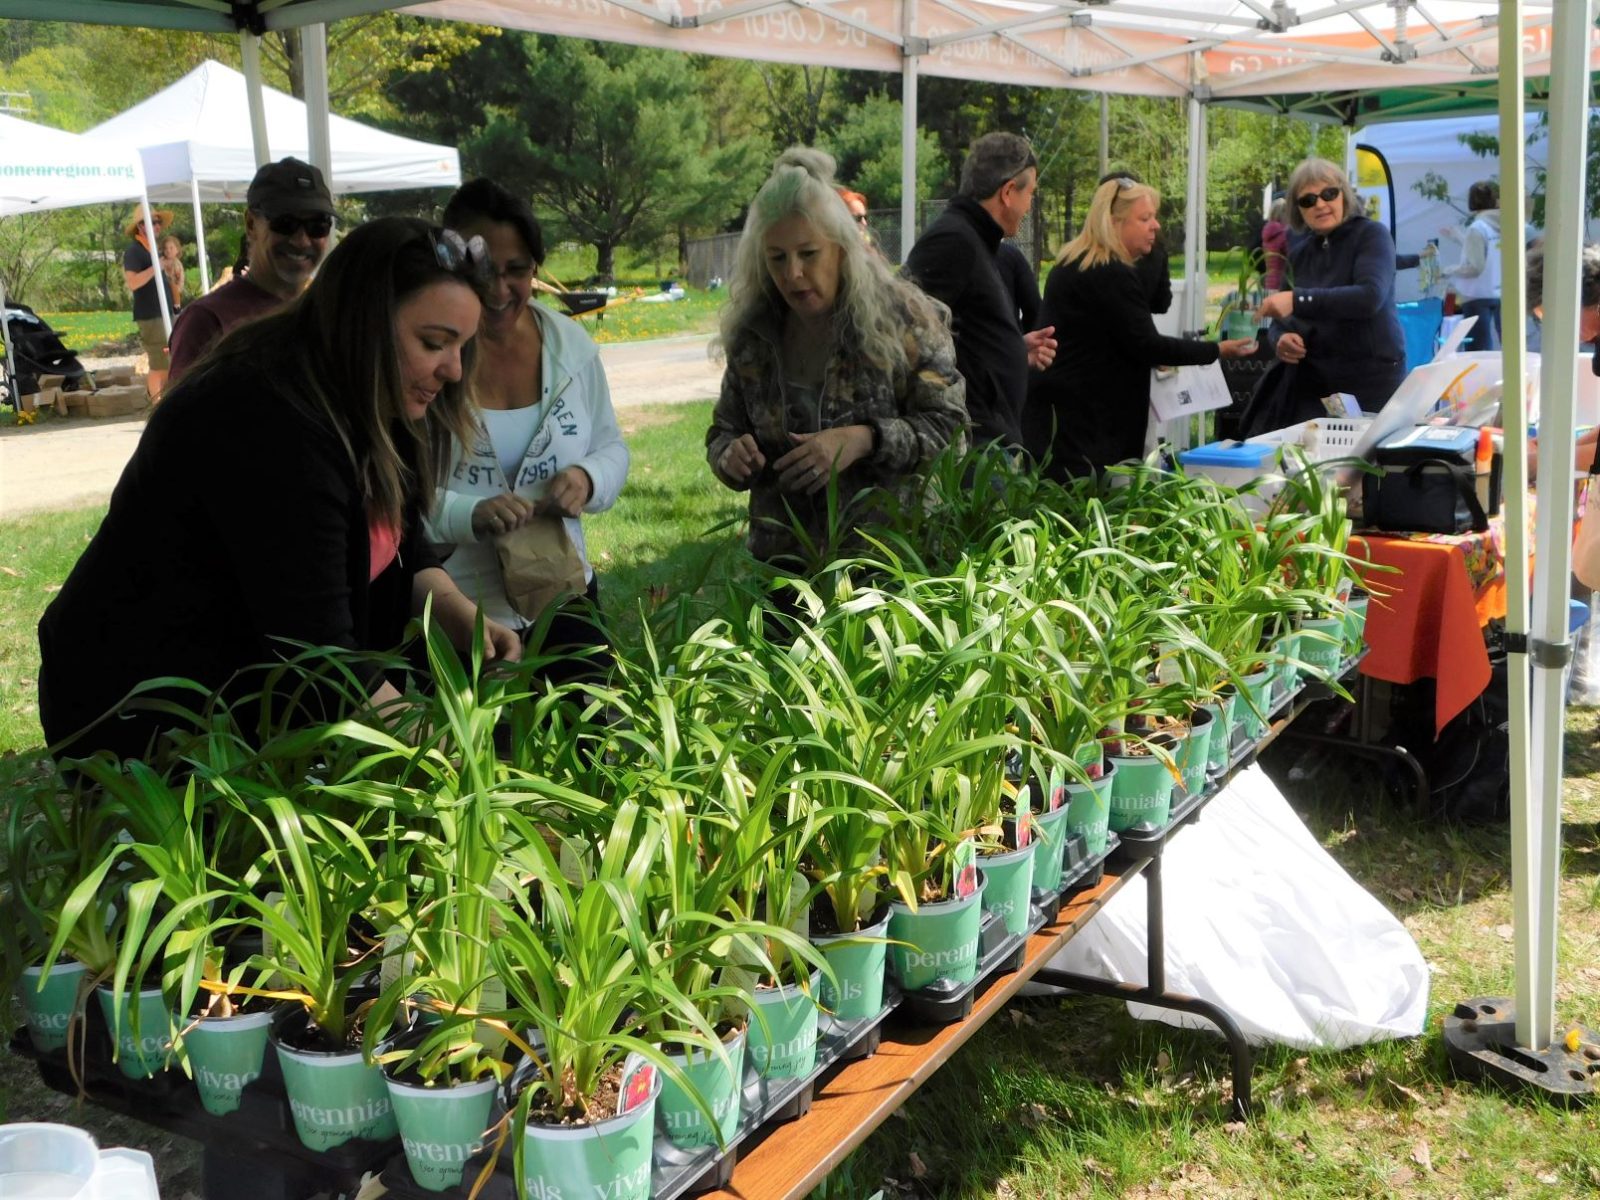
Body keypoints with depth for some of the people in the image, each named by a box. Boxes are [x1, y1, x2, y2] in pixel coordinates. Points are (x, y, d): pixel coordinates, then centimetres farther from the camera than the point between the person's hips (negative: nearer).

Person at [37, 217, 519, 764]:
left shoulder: (369, 408, 0)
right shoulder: (270, 422, -28)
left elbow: (399, 544, 9)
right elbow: (313, 649, -31)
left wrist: (462, 617, -9)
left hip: (252, 685, 8)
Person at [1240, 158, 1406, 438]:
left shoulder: (1372, 235, -4)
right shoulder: (1299, 250, 11)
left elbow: (1371, 296, -22)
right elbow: (1280, 319, 13)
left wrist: (1298, 299, -29)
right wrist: (1281, 338, -12)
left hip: (1371, 378, -4)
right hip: (1312, 379, 4)